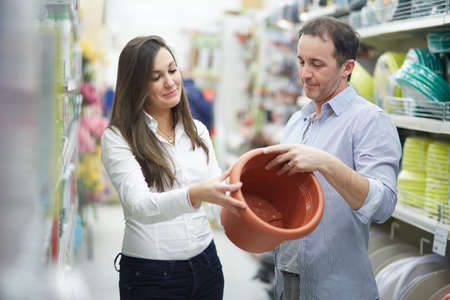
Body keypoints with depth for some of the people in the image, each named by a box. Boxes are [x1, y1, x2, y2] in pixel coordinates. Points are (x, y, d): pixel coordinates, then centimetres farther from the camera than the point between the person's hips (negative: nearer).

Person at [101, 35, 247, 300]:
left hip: (205, 265, 5)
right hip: (150, 276, -5)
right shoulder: (117, 139, -10)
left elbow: (217, 188, 7)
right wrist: (196, 194, -42)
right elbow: (139, 205, -24)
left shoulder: (197, 131, 7)